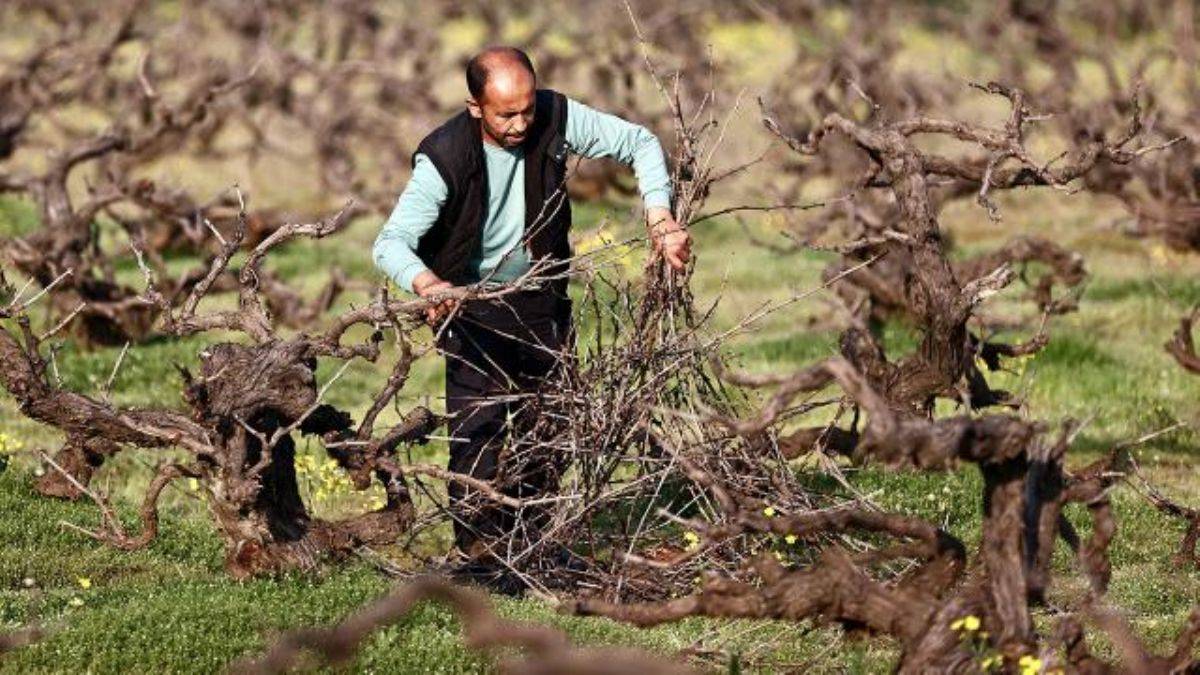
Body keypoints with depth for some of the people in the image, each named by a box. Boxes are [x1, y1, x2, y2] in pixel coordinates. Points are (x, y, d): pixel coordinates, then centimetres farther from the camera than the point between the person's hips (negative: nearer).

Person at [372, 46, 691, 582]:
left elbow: (638, 142, -7)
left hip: (543, 296, 4)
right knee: (480, 422, -15)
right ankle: (479, 541, -6)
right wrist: (427, 284, -55)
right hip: (474, 301, -4)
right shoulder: (444, 159, -28)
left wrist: (660, 221, -20)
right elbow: (390, 242, -33)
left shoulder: (555, 118, -19)